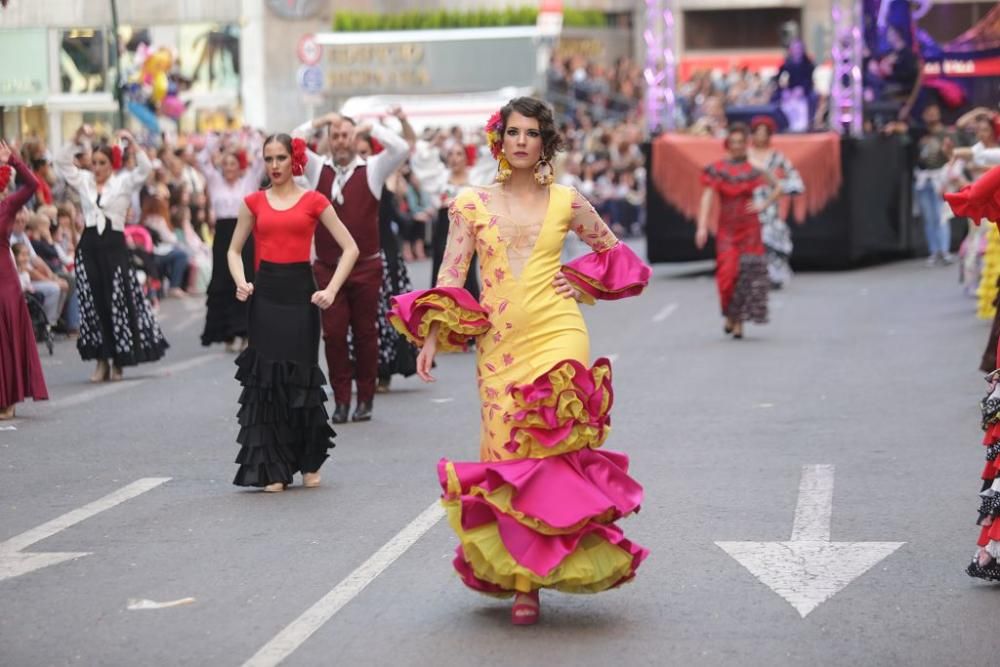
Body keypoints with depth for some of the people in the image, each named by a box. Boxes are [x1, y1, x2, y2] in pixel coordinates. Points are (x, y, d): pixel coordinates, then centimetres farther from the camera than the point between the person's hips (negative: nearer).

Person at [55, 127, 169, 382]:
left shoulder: (123, 182, 2)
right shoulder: (84, 181, 10)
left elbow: (145, 169, -10)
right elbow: (62, 163, 7)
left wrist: (132, 144, -17)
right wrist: (76, 141, -3)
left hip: (114, 245, -3)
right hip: (89, 245, 3)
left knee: (118, 302, -1)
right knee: (93, 303, 2)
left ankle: (118, 360, 9)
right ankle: (101, 360, 9)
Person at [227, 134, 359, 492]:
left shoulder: (313, 201, 3)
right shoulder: (254, 202, 9)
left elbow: (350, 248, 3)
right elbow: (234, 251, 16)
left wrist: (331, 289, -7)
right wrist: (241, 282, -3)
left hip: (300, 293, -2)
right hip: (265, 294, 2)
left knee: (301, 378, 2)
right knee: (266, 380, -1)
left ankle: (310, 462, 21)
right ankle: (273, 469, 5)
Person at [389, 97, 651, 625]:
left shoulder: (566, 202, 7)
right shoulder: (472, 204, 6)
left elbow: (613, 252, 20)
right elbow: (450, 277, 2)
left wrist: (581, 285, 4)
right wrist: (432, 338, -8)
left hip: (557, 337, -1)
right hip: (498, 345, 1)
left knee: (550, 452, -9)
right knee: (506, 456, -1)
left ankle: (527, 579, -4)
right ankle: (520, 575, 10)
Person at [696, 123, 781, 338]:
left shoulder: (752, 170, 1)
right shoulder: (717, 169, 0)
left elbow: (777, 189, 10)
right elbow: (707, 198, -6)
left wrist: (763, 205, -1)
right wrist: (702, 227, -15)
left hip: (749, 228, 0)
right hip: (726, 228, 0)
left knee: (747, 274, -4)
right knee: (727, 273, -9)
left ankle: (739, 322, 3)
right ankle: (730, 315, 14)